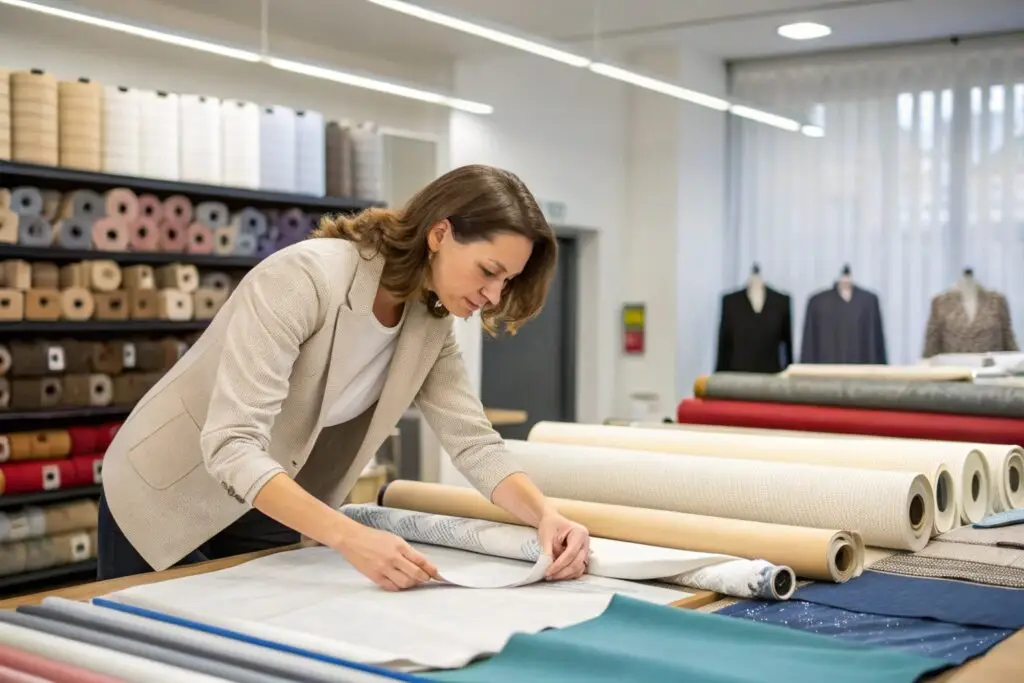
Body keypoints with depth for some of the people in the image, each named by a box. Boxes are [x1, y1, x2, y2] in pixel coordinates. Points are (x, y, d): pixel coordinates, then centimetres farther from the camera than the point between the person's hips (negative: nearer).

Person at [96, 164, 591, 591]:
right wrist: (350, 538, -48)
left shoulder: (430, 322, -8)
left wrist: (546, 515, -30)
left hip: (268, 516, 6)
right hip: (166, 500, -6)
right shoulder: (306, 278, -31)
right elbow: (232, 445, -38)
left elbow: (475, 443, -11)